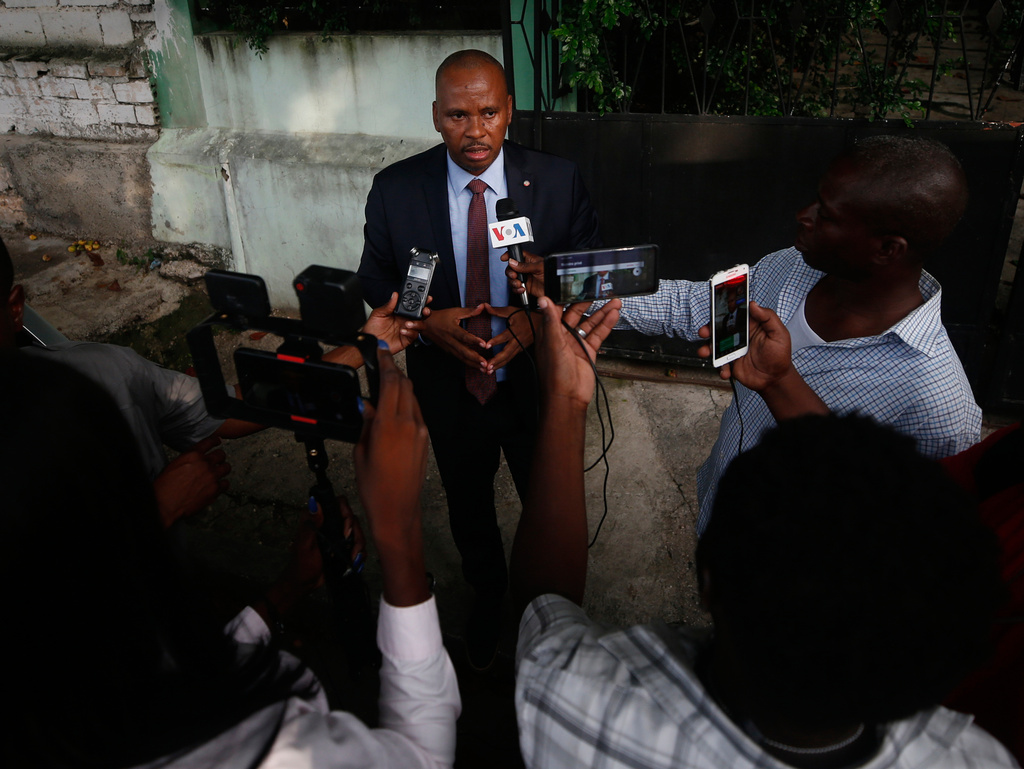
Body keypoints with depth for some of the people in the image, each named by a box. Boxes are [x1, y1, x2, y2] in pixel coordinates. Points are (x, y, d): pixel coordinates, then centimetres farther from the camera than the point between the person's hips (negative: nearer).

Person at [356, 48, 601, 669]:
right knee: (468, 507, 25)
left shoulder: (559, 181, -13)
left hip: (538, 384, 0)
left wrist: (539, 318, -25)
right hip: (449, 388, 1)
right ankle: (488, 595, 57)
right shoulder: (395, 190, -11)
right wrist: (423, 324, -23)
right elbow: (374, 289, -2)